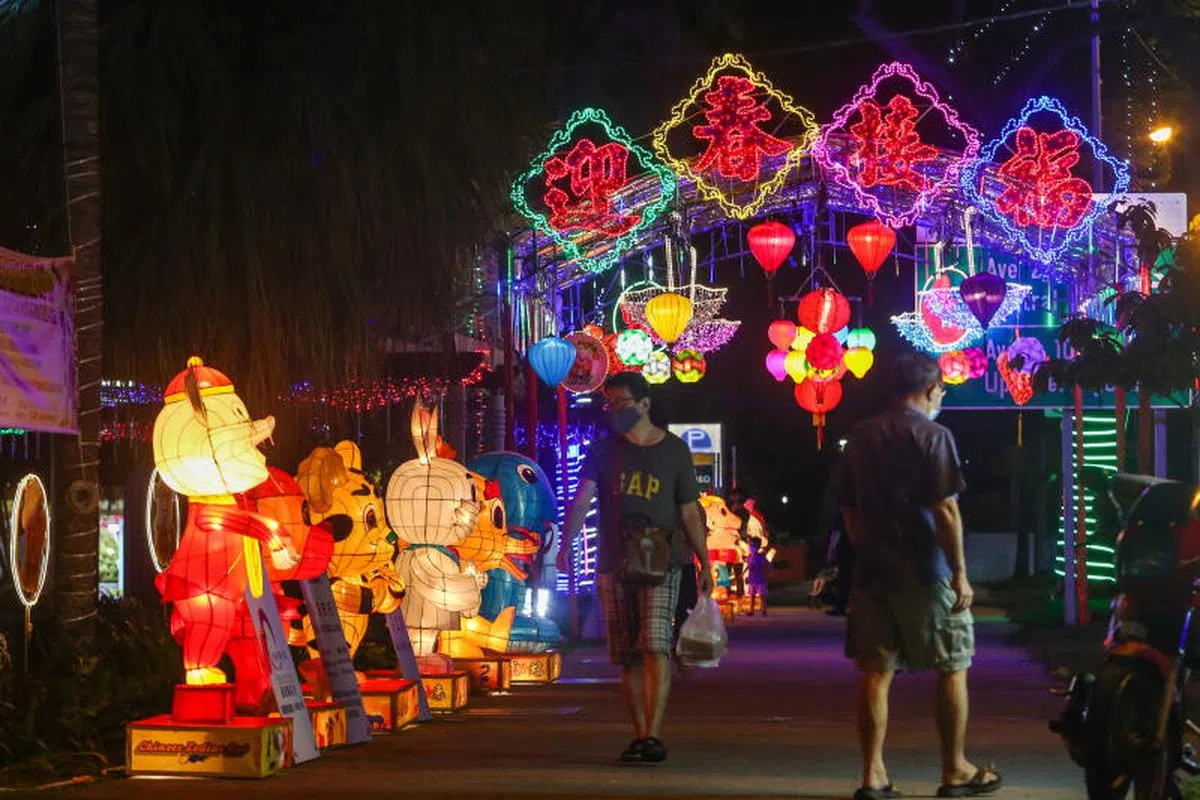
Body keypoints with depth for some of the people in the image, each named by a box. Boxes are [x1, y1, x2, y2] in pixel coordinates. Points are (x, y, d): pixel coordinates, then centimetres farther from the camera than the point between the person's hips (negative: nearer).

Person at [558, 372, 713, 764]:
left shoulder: (674, 451, 6)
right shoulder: (603, 450, 7)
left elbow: (689, 513, 9)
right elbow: (581, 500, -3)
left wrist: (704, 563, 5)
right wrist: (566, 544, -18)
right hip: (613, 564, 2)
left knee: (655, 646, -17)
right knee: (629, 657, 5)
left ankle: (654, 736, -19)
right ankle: (639, 735, 13)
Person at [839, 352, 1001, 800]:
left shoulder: (861, 437, 10)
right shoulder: (932, 436, -9)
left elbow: (848, 508, 14)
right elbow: (945, 510, -15)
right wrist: (960, 573, -12)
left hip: (873, 571, 5)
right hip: (925, 572, -5)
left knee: (876, 672, 6)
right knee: (952, 668, 7)